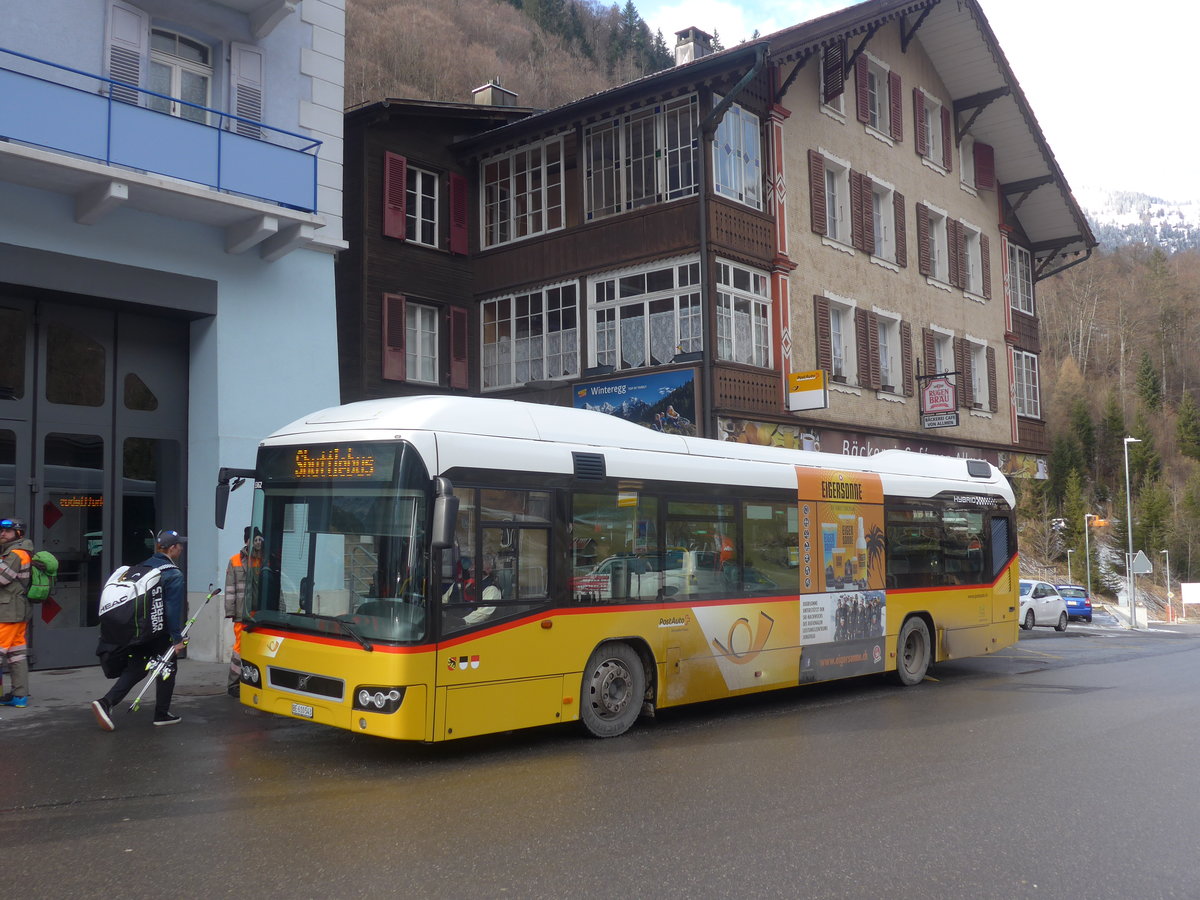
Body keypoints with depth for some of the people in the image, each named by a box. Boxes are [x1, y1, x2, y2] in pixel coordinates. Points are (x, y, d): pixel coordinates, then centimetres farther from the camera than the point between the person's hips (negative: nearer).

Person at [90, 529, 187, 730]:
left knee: (134, 669, 11)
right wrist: (177, 638, -15)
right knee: (168, 668, 11)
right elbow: (173, 609, -18)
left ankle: (106, 702, -6)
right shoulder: (174, 575, -14)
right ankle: (162, 714, 17)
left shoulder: (143, 567, 9)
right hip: (159, 633, -6)